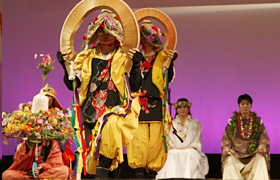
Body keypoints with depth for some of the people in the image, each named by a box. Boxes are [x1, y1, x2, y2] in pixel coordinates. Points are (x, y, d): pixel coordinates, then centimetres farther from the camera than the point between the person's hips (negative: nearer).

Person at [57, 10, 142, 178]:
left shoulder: (124, 57, 5)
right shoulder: (87, 57, 13)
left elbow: (135, 87, -1)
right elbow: (72, 84, 12)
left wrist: (136, 64, -15)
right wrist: (66, 65, -2)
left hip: (116, 110, -3)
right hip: (91, 110, 3)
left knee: (111, 125, -36)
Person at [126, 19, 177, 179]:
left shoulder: (161, 56, 9)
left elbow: (169, 79, 1)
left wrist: (170, 62, -14)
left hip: (156, 104, -1)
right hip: (139, 103, 1)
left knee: (155, 139, -4)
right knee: (139, 138, -9)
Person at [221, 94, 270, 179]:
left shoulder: (258, 121, 6)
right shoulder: (232, 121, 6)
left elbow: (264, 139, 3)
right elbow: (226, 140, 5)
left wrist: (260, 151, -15)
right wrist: (228, 151, -13)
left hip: (254, 154, 0)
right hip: (236, 154, 0)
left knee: (261, 160, -32)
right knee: (229, 160, -32)